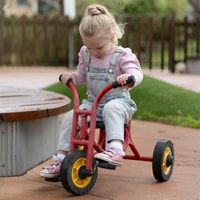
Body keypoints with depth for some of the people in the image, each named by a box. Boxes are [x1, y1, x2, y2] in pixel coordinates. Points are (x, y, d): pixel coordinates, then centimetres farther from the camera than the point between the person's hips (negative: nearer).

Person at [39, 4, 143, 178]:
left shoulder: (123, 55, -8)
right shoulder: (85, 54, 9)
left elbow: (136, 73, -20)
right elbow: (82, 74, 21)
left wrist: (128, 77, -45)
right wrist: (72, 76, -3)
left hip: (118, 101, -5)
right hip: (92, 103, 5)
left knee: (111, 109, -39)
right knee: (70, 117, -16)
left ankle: (116, 150, -51)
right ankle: (61, 159, -9)